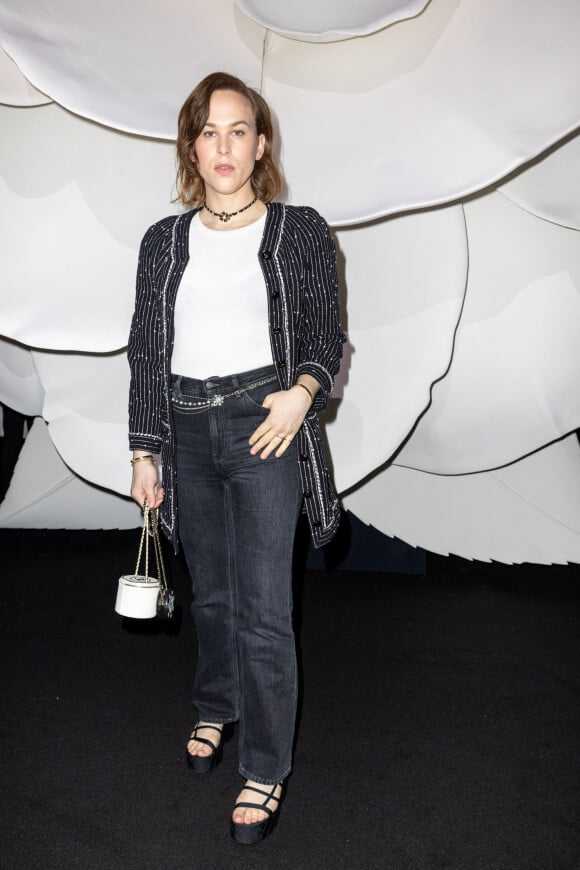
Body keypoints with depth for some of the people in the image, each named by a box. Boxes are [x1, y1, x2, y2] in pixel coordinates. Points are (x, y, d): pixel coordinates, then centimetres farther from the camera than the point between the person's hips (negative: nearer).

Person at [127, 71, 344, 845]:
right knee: (211, 593, 17)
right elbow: (146, 350, 9)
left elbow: (327, 337, 2)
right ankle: (216, 710, 40)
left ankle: (266, 771, 12)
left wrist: (302, 391, -19)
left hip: (264, 429, -3)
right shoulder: (165, 242, 8)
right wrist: (145, 450, 7)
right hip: (186, 432, 4)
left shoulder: (301, 231, 0)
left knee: (263, 608, -3)